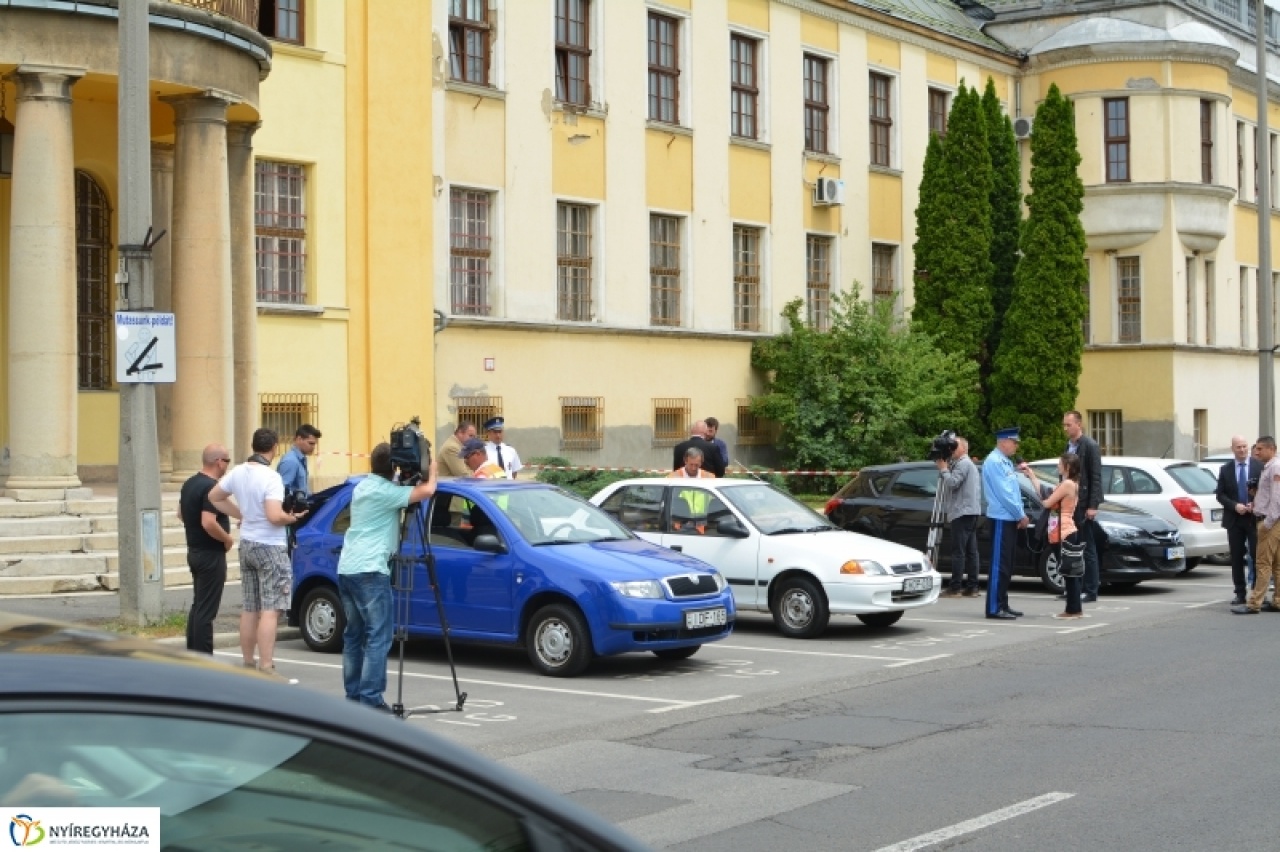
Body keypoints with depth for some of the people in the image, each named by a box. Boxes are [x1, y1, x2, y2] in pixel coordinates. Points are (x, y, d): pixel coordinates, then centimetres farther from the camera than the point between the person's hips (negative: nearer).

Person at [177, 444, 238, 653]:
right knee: (206, 610, -6)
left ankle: (192, 653, 22)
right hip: (211, 555, -10)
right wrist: (227, 539, -15)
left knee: (198, 605, 17)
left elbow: (181, 514, 21)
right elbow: (209, 523, -29)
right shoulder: (211, 487, -20)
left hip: (194, 550, 10)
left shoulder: (189, 484, 10)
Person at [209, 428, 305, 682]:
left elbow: (214, 497, 17)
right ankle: (266, 669, -11)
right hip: (270, 547, -8)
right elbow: (274, 516, -28)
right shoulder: (271, 477, -19)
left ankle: (248, 665, 22)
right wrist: (292, 518, -9)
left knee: (250, 609, 15)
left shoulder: (238, 472, 3)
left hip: (247, 544, 8)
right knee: (270, 610, -8)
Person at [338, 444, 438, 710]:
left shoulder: (362, 487, 17)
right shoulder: (385, 491, -10)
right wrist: (432, 469, 1)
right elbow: (427, 490, -19)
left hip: (347, 568, 9)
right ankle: (370, 699, -13)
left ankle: (353, 695, 15)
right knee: (378, 636, -8)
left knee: (354, 634, 13)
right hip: (369, 570, -9)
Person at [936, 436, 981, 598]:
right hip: (971, 512, 11)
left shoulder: (962, 464, -9)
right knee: (971, 551, 7)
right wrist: (945, 468, 13)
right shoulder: (971, 465, 26)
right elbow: (952, 484, 24)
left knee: (958, 551, -12)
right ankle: (971, 587, 6)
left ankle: (955, 587, -14)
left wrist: (943, 469, -6)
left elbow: (952, 483, -20)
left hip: (962, 512, -11)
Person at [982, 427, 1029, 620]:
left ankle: (1003, 604, 16)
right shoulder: (994, 462, -13)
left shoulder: (1006, 462, 17)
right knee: (999, 564, -9)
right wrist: (1021, 516, -11)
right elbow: (1003, 493, -18)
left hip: (1011, 519, 9)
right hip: (1001, 519, -9)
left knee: (1006, 565, 11)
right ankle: (994, 608, -8)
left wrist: (1021, 515, 6)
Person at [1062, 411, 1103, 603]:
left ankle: (1091, 591, 2)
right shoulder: (1069, 446, 14)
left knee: (1088, 549, -2)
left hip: (1084, 505, -7)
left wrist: (1092, 506, -17)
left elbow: (1096, 478, -12)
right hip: (1070, 504, 7)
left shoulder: (1090, 446, -9)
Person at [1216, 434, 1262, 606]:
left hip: (1255, 518, -2)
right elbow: (1220, 494, 6)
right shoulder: (1226, 469, 6)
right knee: (1236, 559, 6)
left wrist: (1256, 505, -13)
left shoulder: (1259, 466, -1)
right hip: (1234, 520, 2)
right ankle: (1240, 594, 12)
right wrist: (1234, 506, -10)